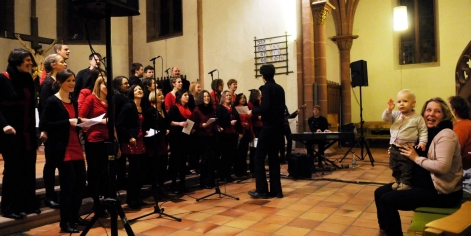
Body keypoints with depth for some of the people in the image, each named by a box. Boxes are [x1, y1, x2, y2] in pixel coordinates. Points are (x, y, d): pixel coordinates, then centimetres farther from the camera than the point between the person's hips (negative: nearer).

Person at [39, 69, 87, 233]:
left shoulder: (74, 102, 16)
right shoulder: (52, 101, -7)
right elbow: (43, 125, -15)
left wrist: (80, 123, 2)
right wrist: (68, 122, -20)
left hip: (76, 148, 7)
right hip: (62, 149, -7)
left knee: (80, 182, 8)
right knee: (68, 183, -5)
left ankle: (74, 217, 24)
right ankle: (65, 222, 7)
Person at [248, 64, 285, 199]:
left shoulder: (266, 88, -10)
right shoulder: (280, 88, 12)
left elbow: (265, 107, -22)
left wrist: (253, 112, -5)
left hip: (269, 127, -8)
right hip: (279, 126, 8)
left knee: (259, 158, 0)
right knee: (273, 157, 12)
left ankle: (262, 190, 0)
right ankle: (276, 190, 13)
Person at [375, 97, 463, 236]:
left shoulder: (446, 135, -16)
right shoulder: (427, 132, 10)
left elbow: (442, 166, -31)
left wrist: (416, 158, -18)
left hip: (442, 192, -9)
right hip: (426, 184, 9)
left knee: (386, 200, -16)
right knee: (380, 192, 3)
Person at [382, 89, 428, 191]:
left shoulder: (418, 118, -7)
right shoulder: (396, 114, 2)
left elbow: (423, 131, -5)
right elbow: (385, 118, -6)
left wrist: (422, 142, -16)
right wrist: (389, 109, -20)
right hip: (394, 147, 5)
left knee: (406, 168, 2)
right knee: (394, 167, 18)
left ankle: (405, 183, 18)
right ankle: (398, 181, 35)